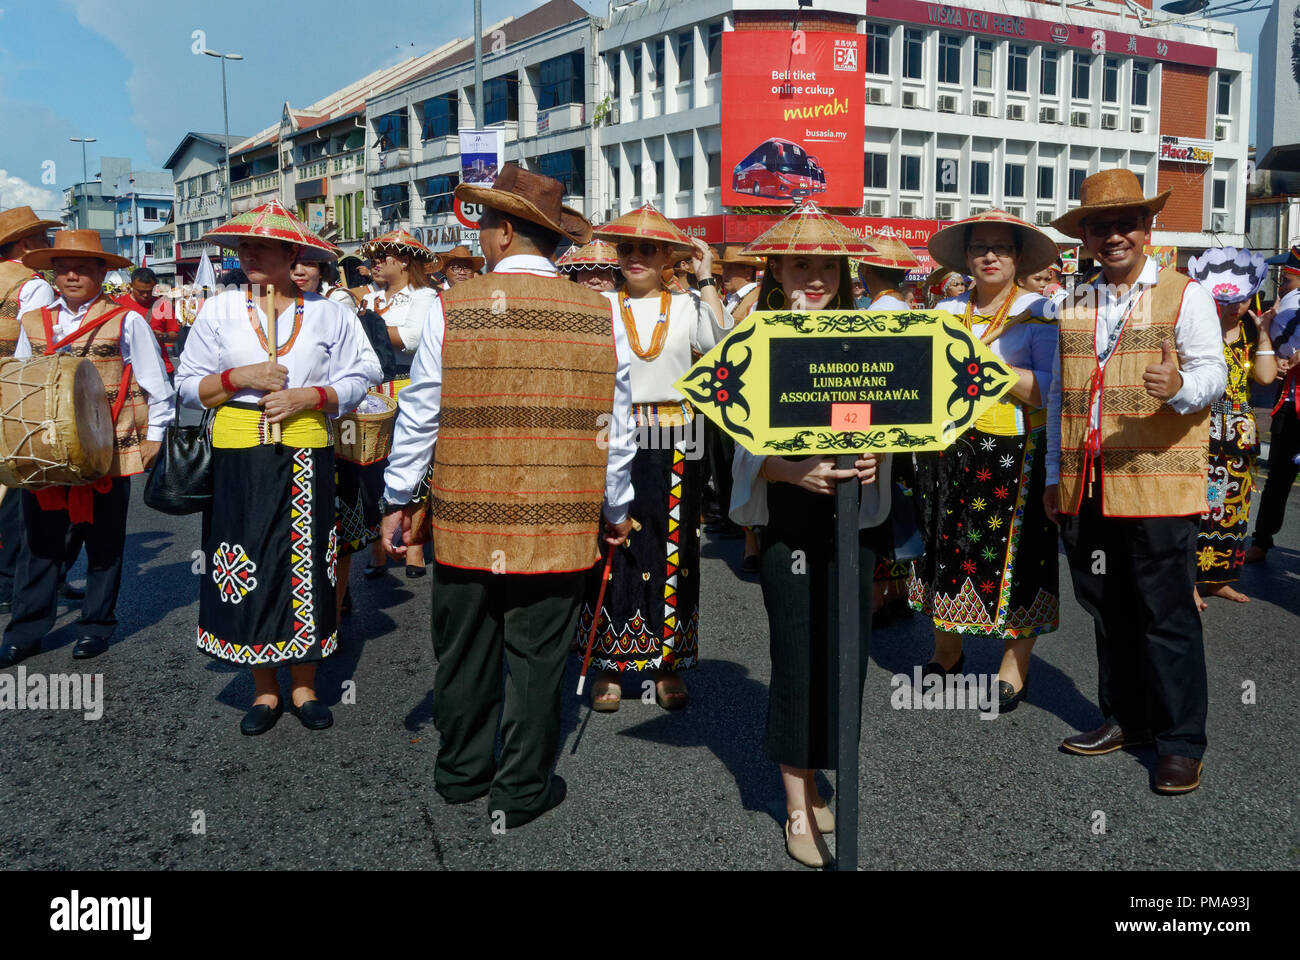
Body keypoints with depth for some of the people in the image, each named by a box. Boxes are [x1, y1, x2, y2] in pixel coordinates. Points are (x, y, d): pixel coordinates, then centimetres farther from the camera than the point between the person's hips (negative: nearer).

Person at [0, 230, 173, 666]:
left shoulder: (125, 321, -2)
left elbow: (156, 385, 0)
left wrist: (154, 435, -2)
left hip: (108, 453, -3)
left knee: (104, 542, 8)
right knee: (40, 541, 6)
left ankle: (97, 625, 21)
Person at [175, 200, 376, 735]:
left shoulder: (327, 313, 5)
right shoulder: (219, 310, 6)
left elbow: (357, 380, 3)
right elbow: (188, 387, 4)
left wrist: (309, 396, -12)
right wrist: (238, 378, -12)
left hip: (306, 455, 0)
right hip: (239, 456, 1)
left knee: (306, 566, 4)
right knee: (249, 569, 3)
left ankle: (304, 686, 18)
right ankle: (264, 691, 18)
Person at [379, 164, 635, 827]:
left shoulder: (452, 307, -7)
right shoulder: (600, 315, -3)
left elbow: (418, 415, -1)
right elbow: (615, 428, 3)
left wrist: (398, 499, 12)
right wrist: (615, 510, 16)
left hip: (466, 520, 0)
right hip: (561, 524, 0)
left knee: (465, 653, 17)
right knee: (537, 658, 11)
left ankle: (462, 771, 35)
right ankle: (522, 789, 25)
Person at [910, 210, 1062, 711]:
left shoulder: (1038, 313, -1)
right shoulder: (946, 311, 12)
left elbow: (1052, 389, -12)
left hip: (1014, 454, -4)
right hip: (949, 450, 4)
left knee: (1011, 552, -1)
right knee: (946, 543, 9)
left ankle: (1014, 668, 14)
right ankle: (946, 654, 27)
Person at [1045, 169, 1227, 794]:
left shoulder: (1184, 295, 4)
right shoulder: (1075, 308, 17)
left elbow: (1213, 372, -6)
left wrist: (1181, 386, -30)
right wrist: (1055, 473, 16)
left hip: (1157, 483, -5)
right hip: (1086, 487, 5)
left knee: (1167, 615, -1)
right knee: (1108, 609, 12)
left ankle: (1182, 743, 10)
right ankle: (1125, 719, 27)